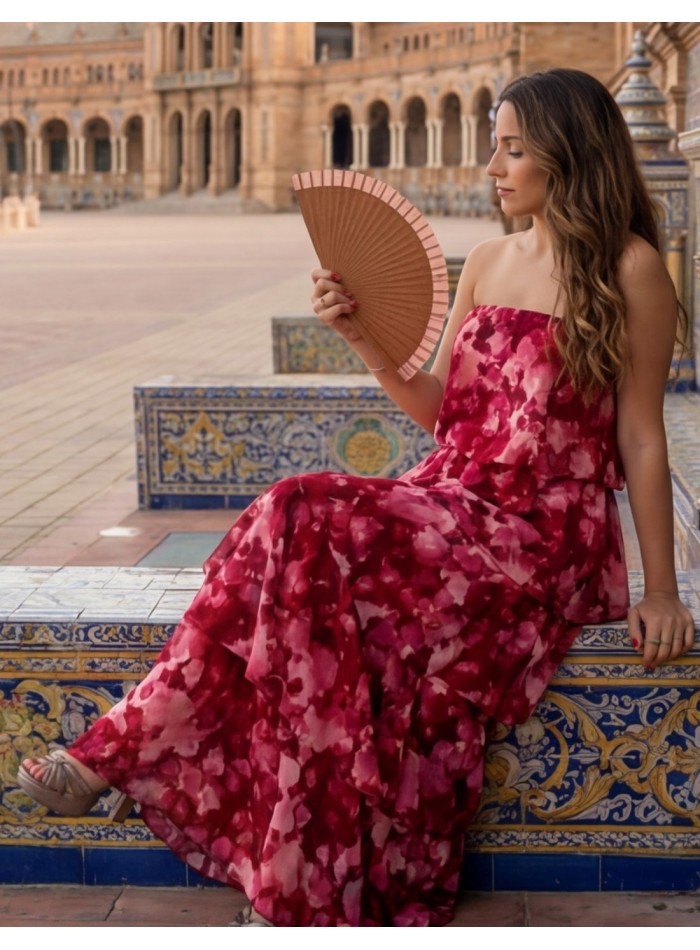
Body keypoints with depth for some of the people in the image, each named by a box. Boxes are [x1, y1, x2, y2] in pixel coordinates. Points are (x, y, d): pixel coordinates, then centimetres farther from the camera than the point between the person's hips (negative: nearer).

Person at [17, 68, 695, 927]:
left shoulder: (629, 270, -4)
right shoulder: (488, 262, 15)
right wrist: (359, 334, 3)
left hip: (546, 534, -6)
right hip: (452, 501, 6)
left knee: (311, 535, -29)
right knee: (293, 518, -24)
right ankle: (114, 758, -22)